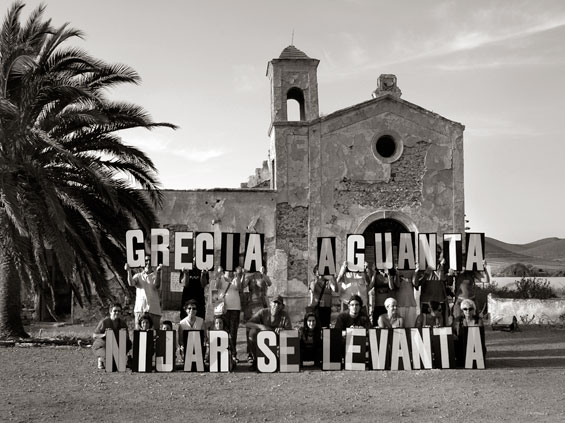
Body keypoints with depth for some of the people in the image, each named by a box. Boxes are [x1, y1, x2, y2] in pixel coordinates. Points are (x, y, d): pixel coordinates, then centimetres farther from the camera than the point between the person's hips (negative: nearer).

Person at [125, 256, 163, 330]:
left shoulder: (156, 275, 12)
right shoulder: (138, 276, 14)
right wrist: (129, 271, -16)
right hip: (140, 309, 0)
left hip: (154, 310, 0)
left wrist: (158, 271, -17)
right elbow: (131, 283, -5)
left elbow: (156, 286, -8)